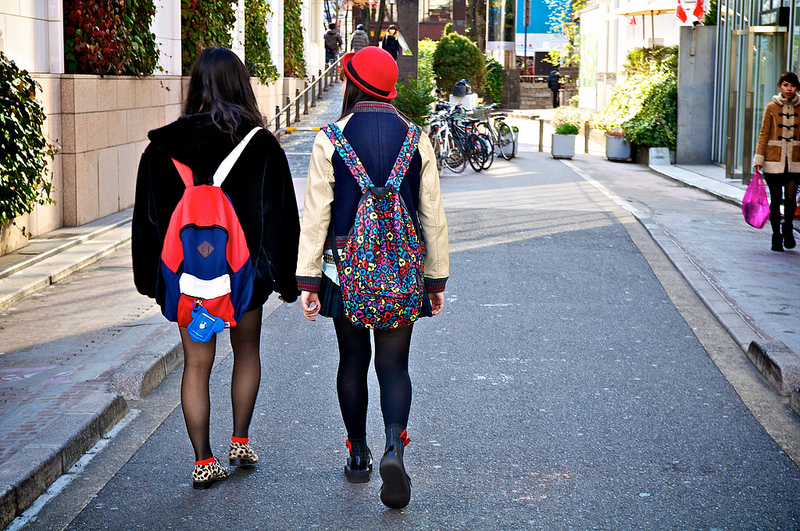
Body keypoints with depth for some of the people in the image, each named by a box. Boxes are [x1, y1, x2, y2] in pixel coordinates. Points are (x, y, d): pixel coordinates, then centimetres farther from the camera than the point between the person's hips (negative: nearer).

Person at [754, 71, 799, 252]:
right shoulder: (772, 107, 1)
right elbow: (764, 134, 2)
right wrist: (758, 159, -4)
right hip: (773, 160, -1)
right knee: (775, 200, 3)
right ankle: (776, 237, 17)